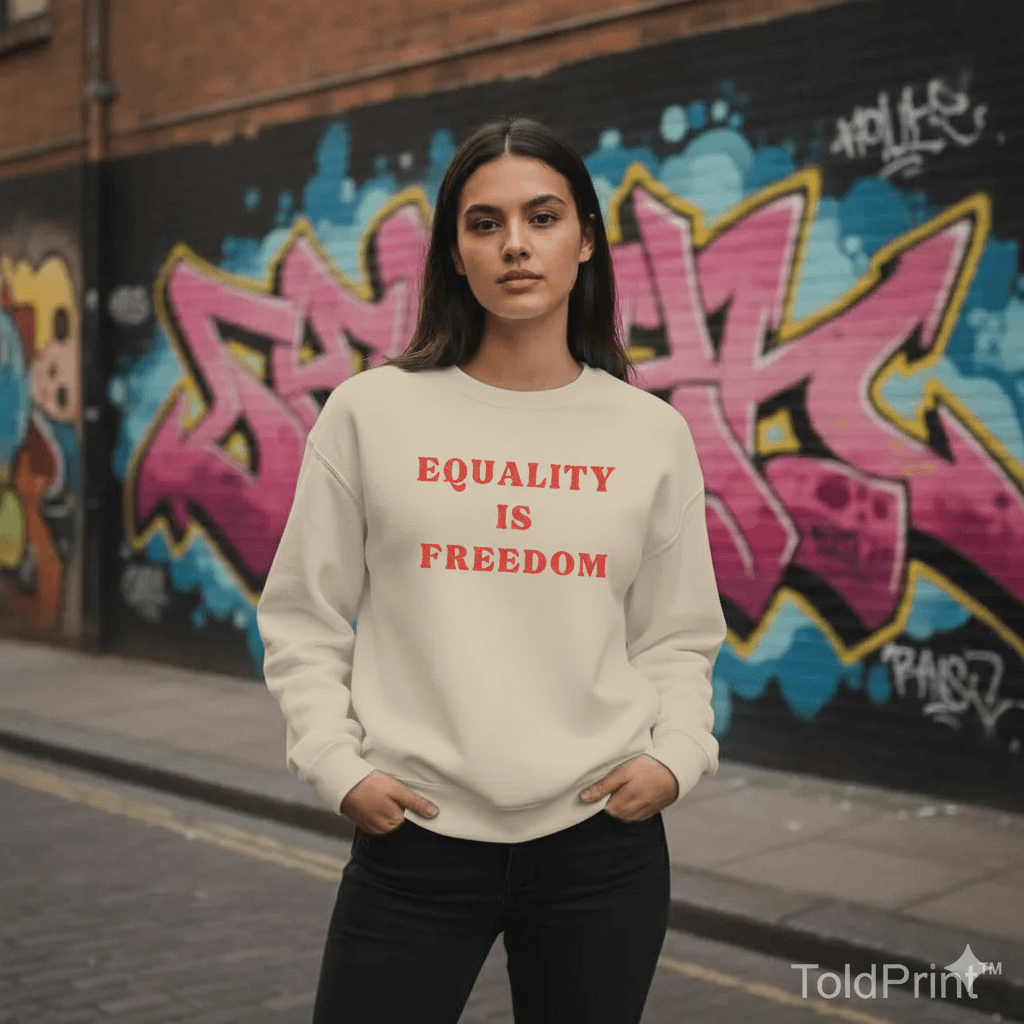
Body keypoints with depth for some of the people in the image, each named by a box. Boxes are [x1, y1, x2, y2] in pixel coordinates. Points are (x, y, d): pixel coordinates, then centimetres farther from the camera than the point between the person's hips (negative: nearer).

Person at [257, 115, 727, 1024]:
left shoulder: (653, 433, 3)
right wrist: (336, 763, -7)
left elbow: (678, 636, 10)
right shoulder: (370, 412, -1)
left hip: (602, 839, 2)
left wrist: (676, 754, -6)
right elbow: (304, 622, 4)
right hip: (415, 837, -1)